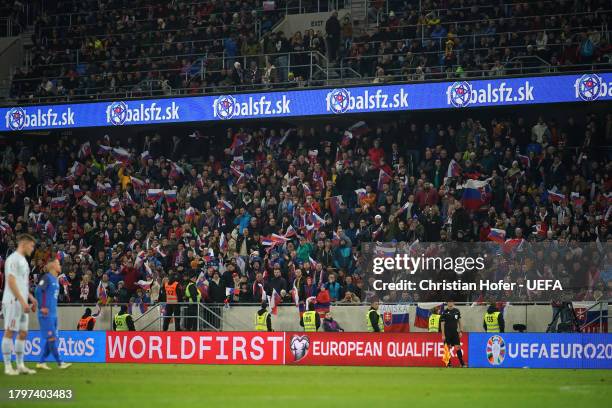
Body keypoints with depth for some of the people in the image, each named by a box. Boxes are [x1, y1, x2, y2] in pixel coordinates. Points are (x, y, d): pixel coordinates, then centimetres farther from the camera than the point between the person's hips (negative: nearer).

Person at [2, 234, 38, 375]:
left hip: (22, 303, 9)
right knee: (9, 332, -5)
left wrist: (31, 299, 20)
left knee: (23, 333, 8)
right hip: (13, 302, -9)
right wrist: (23, 301, -21)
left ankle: (20, 365, 12)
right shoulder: (13, 259, -10)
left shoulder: (23, 261, 19)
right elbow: (11, 282, -17)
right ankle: (7, 366, -3)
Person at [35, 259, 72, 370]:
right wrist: (42, 307, -17)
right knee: (51, 338, -7)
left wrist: (53, 307, 15)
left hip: (53, 314, 9)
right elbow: (38, 290, -19)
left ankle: (41, 362, 14)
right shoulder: (47, 277, -9)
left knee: (52, 338, 8)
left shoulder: (56, 279, 15)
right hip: (46, 314, -9)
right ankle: (60, 363, -8)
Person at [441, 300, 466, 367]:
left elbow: (459, 321, 15)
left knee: (458, 347, -3)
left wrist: (461, 331, 9)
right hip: (447, 333, -3)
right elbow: (442, 324, -5)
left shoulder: (457, 311, 6)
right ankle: (449, 363, 9)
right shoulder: (445, 312, -6)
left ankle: (462, 363, -1)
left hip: (455, 332, 3)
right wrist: (443, 335, -9)